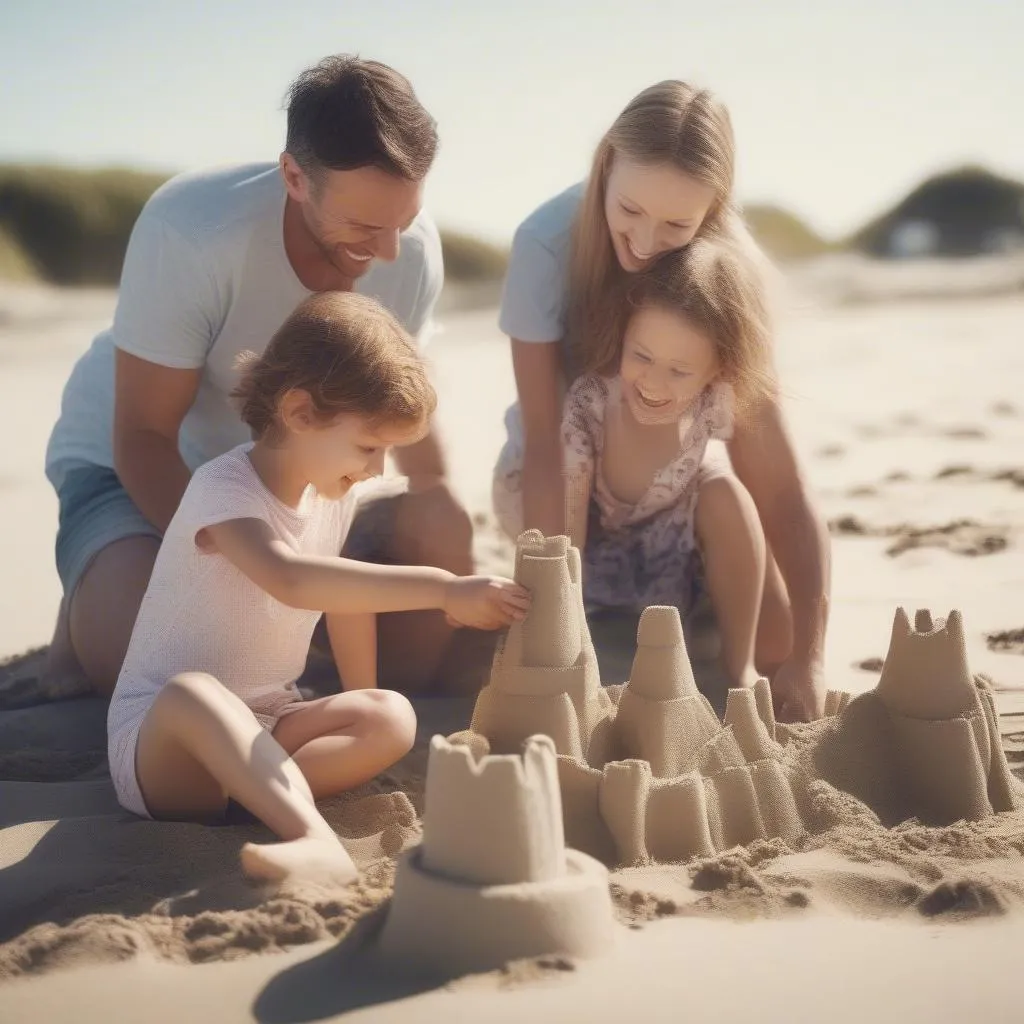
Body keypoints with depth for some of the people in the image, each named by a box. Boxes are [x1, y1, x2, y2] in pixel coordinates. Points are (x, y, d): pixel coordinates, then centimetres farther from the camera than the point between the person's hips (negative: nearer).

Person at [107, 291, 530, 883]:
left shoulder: (334, 493, 4)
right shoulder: (224, 490, -21)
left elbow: (349, 593, 19)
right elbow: (289, 578, -42)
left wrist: (361, 703, 11)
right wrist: (442, 589, -44)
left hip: (265, 726, 7)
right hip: (155, 736, -6)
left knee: (393, 720, -19)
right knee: (192, 694, -41)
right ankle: (319, 843, -54)